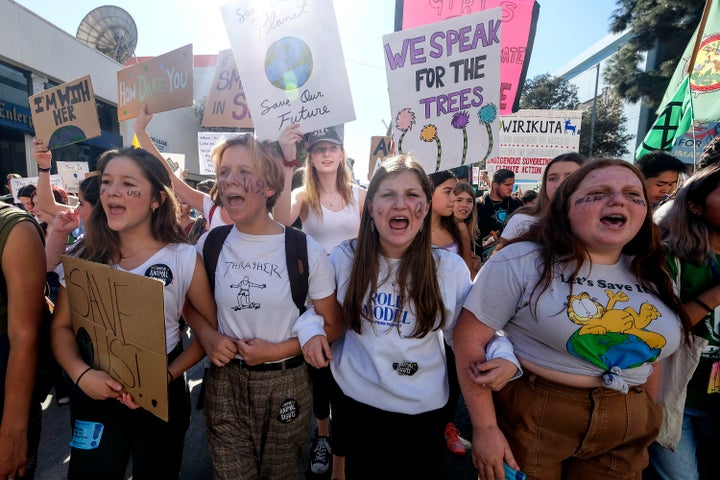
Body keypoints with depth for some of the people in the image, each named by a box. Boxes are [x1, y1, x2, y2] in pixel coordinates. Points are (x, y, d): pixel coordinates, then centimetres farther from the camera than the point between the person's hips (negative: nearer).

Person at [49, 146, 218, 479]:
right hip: (94, 394, 2)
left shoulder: (184, 258, -12)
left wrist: (168, 376, -17)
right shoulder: (85, 256, -2)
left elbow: (210, 326, -7)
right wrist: (81, 374, -15)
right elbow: (61, 327, 2)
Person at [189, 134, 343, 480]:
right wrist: (208, 336, -10)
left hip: (285, 385, -1)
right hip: (224, 383, 2)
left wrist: (277, 350, -16)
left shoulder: (306, 251, -14)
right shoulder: (209, 244, -4)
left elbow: (332, 327, -6)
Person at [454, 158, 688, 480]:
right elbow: (469, 340, -18)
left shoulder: (654, 278, 3)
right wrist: (485, 428, -17)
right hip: (528, 417, -4)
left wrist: (645, 423, 17)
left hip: (623, 434, 5)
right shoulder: (521, 261, -17)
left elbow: (649, 358, 14)